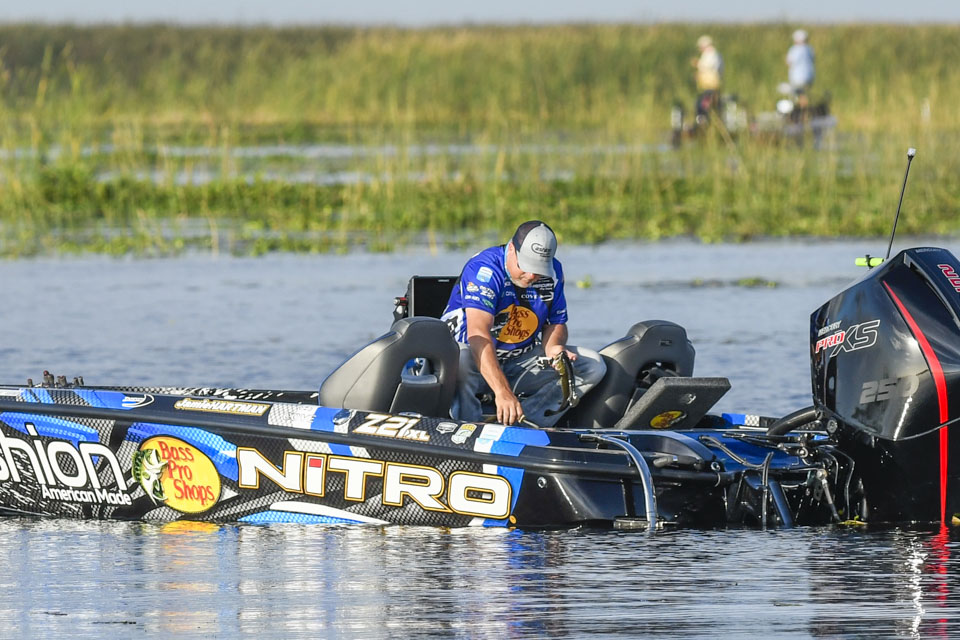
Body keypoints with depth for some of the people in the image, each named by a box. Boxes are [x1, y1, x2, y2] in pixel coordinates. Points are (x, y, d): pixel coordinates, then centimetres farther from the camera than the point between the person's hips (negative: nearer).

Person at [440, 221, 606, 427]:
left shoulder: (553, 272, -1)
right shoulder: (485, 270, -22)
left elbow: (555, 323, 12)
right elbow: (478, 334, -34)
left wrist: (553, 347, -16)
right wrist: (502, 391, -45)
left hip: (521, 363, 6)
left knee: (593, 366, -10)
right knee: (458, 362, -41)